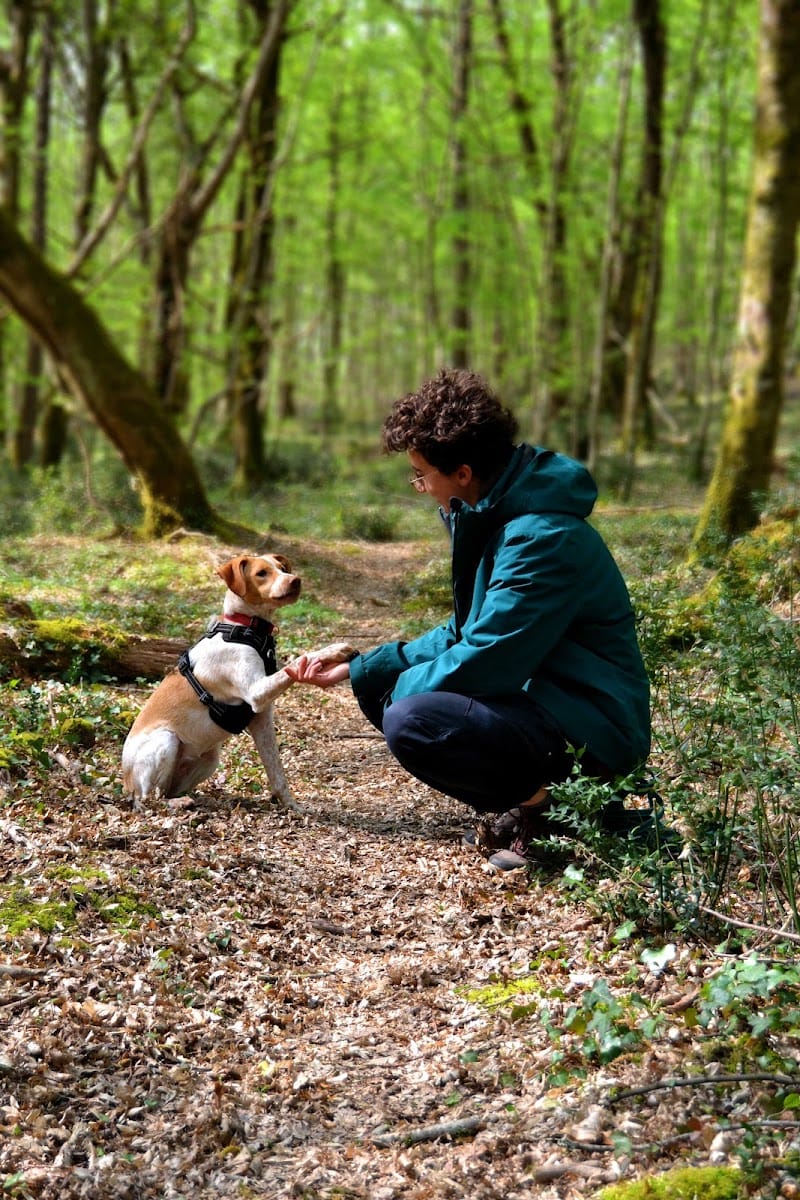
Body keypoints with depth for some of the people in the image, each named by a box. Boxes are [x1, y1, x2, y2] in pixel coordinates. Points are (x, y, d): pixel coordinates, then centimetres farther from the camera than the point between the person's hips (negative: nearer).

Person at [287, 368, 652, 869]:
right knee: (381, 686, 10)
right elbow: (466, 635, 14)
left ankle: (541, 802, -6)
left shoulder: (544, 539, -24)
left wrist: (397, 686, -7)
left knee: (411, 720, -28)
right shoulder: (493, 516, 8)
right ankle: (526, 792, 9)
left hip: (587, 733, -10)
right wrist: (355, 669, 10)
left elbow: (484, 663, -25)